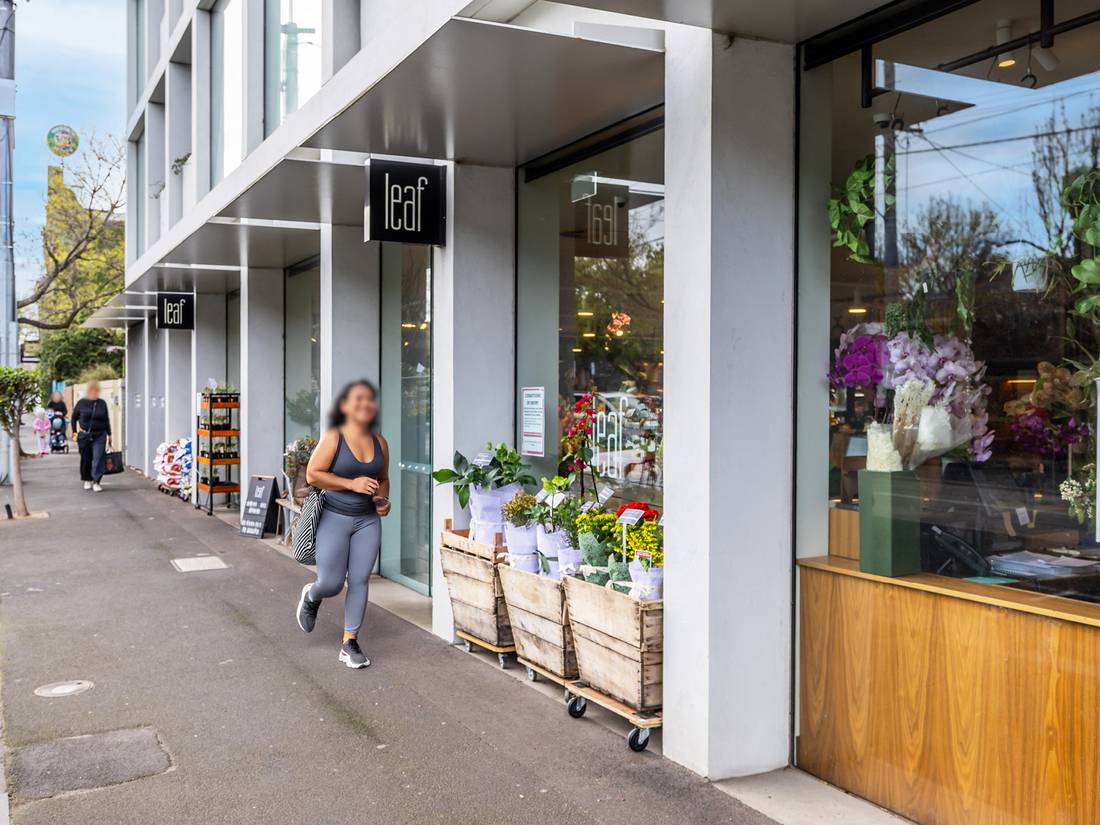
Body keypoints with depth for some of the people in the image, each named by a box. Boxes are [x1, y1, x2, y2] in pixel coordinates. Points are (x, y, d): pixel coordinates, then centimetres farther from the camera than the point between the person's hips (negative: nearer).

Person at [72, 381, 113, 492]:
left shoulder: (102, 403, 4)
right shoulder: (81, 403, 0)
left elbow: (106, 420, 10)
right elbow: (74, 417, 10)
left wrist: (109, 435, 11)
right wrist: (74, 431, 4)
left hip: (99, 436, 0)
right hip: (84, 436, 0)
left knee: (98, 458, -9)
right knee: (86, 459, 10)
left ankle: (96, 482, -5)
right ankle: (87, 480, 27)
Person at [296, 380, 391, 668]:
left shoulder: (379, 442, 5)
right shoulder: (333, 438, -10)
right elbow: (312, 474, -13)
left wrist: (383, 499, -2)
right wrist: (352, 484, -19)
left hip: (368, 521, 4)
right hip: (334, 518, -4)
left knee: (359, 581, 2)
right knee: (331, 583, -1)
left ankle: (350, 643, 14)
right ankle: (311, 596, 37)